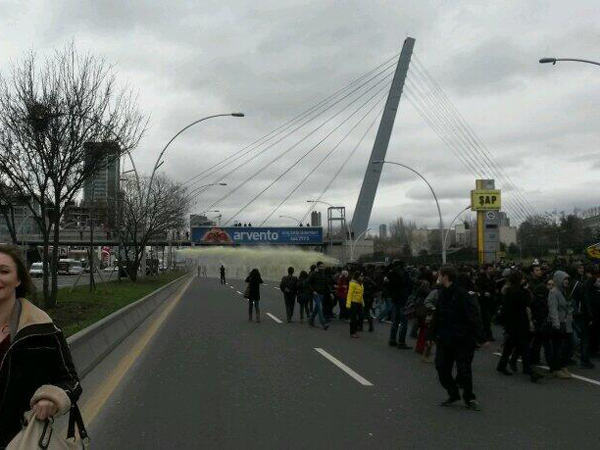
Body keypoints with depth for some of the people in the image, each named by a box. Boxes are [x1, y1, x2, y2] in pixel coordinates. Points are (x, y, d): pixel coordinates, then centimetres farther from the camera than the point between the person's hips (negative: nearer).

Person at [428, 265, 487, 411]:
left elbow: (474, 318, -19)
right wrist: (432, 335, 16)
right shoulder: (442, 294, 6)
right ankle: (453, 395, 24)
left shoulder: (463, 294, -17)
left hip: (463, 340, -7)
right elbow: (437, 317, 14)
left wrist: (481, 338, -20)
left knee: (464, 369, 0)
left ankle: (469, 398, 20)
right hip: (445, 339, 7)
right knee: (442, 367, 7)